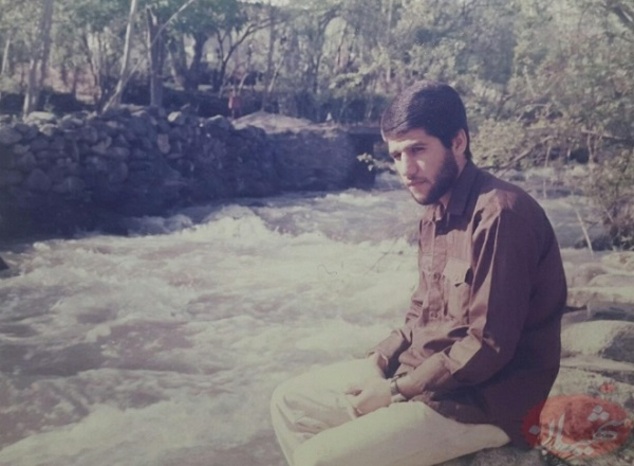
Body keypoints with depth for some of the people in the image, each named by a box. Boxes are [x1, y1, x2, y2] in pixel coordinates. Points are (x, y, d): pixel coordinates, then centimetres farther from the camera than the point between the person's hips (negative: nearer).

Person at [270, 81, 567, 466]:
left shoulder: (501, 214, -22)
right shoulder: (436, 212, 6)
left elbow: (489, 345, -24)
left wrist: (398, 390, -15)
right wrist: (378, 362, -1)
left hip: (483, 400, -9)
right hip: (423, 373, 9)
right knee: (290, 402, 10)